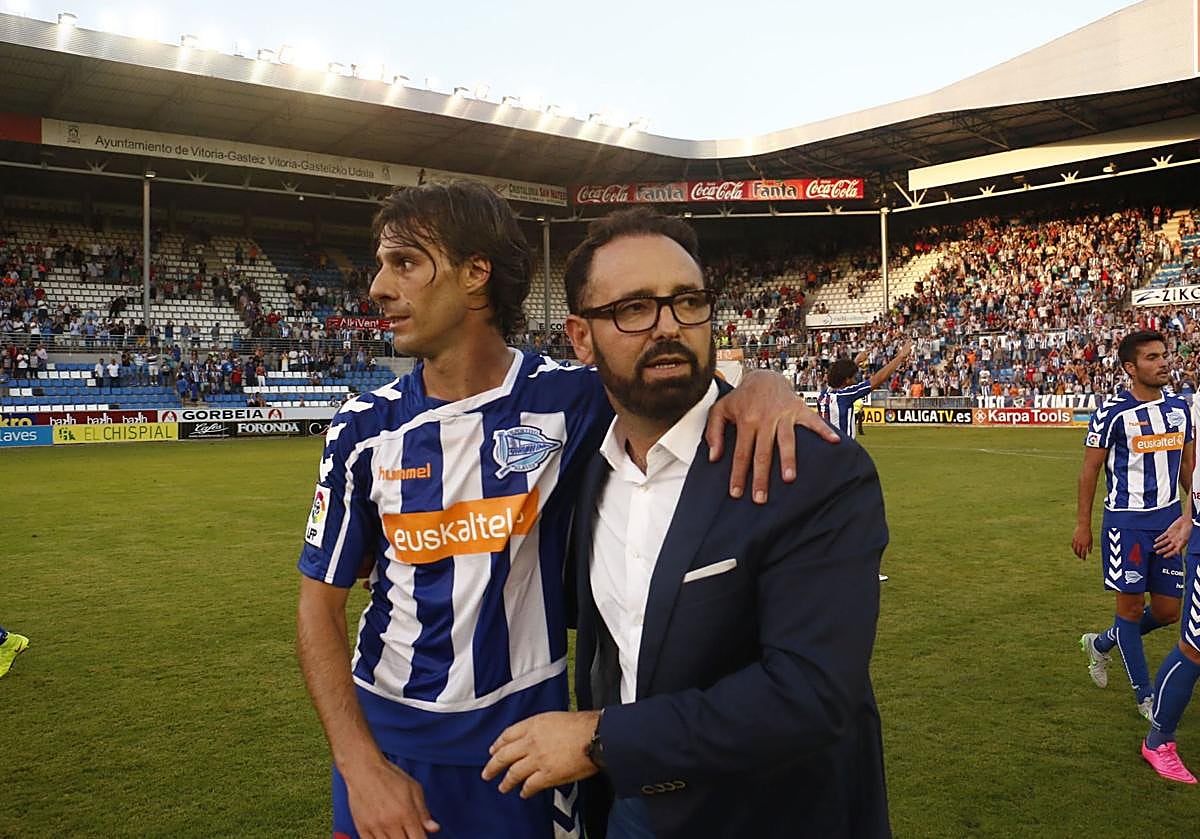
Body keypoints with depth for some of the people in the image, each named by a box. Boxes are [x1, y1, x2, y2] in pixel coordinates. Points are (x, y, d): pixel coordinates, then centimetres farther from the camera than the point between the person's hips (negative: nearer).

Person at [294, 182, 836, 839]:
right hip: (387, 737, 1)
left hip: (525, 730, -1)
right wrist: (360, 764, -12)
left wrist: (761, 384, -26)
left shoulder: (568, 399, -11)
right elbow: (320, 606, -2)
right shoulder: (365, 427, -7)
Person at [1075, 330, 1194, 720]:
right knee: (1131, 605, 2)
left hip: (1168, 519, 6)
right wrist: (1082, 525, -5)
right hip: (1126, 522, -6)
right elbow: (1090, 470, -5)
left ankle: (1101, 644, 35)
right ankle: (1145, 695, 17)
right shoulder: (1112, 412, -10)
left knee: (1167, 610, 9)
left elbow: (1187, 466, 17)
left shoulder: (1180, 407, 7)